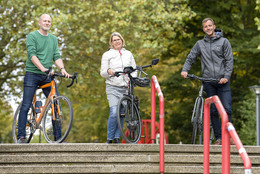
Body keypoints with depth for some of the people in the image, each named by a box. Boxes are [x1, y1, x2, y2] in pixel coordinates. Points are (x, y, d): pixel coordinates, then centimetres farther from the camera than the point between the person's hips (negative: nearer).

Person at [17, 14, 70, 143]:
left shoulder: (53, 39, 15)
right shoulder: (32, 36, 0)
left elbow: (57, 56, 6)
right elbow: (31, 54, -12)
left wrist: (62, 68, -13)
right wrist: (42, 68, -25)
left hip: (47, 76, 4)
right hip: (32, 74, -4)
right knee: (26, 106, -5)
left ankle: (58, 137, 4)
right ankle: (21, 136, 1)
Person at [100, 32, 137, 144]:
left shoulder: (128, 54, 16)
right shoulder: (107, 55, 8)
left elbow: (134, 69, 18)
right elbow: (102, 73, 4)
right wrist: (108, 71, -19)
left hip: (126, 88, 3)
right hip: (113, 87, -3)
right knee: (114, 113, -16)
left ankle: (117, 137, 10)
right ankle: (109, 138, -6)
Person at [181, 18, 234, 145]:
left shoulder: (224, 41, 6)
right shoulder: (200, 44, 14)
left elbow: (229, 60, 2)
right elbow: (190, 58, 15)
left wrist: (226, 77, -10)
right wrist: (185, 70, -4)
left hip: (222, 81, -2)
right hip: (208, 81, 2)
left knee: (226, 109, -10)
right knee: (213, 111, 1)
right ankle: (219, 138, 5)